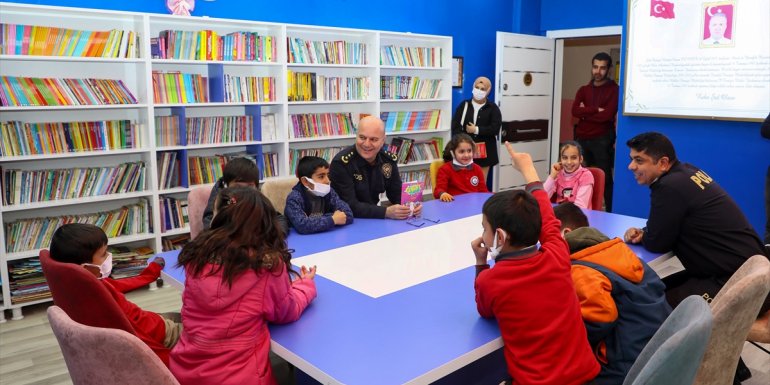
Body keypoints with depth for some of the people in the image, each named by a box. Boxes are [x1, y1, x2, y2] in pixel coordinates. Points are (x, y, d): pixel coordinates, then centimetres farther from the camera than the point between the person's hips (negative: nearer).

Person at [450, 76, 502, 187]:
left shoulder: (493, 108, 2)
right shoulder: (464, 105, 6)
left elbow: (495, 128, -11)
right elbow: (455, 126, -2)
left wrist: (477, 130, -13)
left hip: (484, 150, -1)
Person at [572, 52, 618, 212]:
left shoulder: (613, 89, 0)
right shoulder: (583, 89, 14)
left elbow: (607, 115, -13)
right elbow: (575, 111, -3)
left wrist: (585, 113, -4)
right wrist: (596, 110, -12)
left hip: (602, 140, -4)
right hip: (582, 139, 4)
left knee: (605, 178, 0)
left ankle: (610, 212, 6)